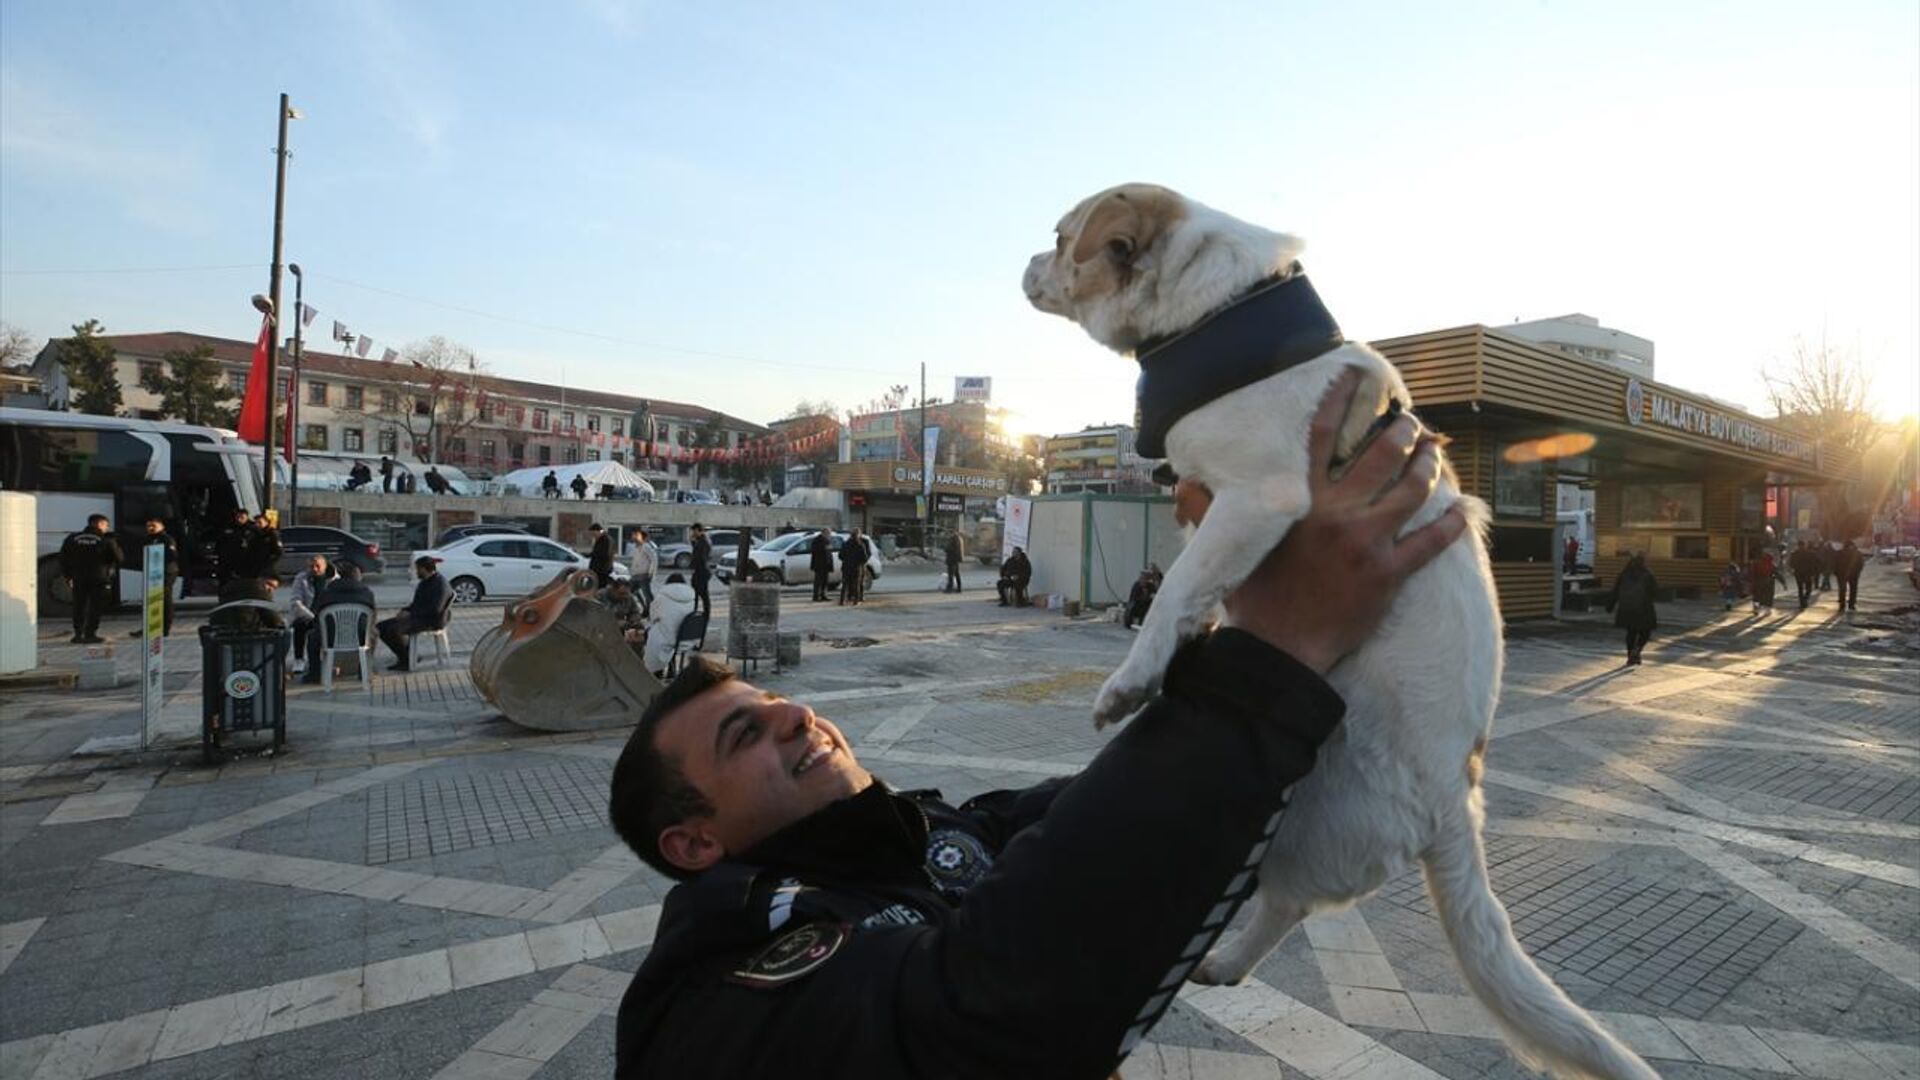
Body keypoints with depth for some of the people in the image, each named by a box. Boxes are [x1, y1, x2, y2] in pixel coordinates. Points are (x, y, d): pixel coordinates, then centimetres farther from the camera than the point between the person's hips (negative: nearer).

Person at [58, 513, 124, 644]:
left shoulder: (72, 538, 6)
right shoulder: (107, 540, -7)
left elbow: (64, 558, 9)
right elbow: (119, 558, -5)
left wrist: (66, 575, 18)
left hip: (78, 578, 4)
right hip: (99, 579, -4)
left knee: (79, 606, 13)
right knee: (95, 607, 2)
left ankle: (78, 634, 15)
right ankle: (90, 634, 0)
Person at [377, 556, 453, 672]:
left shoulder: (440, 584, -16)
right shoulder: (425, 582, 14)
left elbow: (434, 610, -23)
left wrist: (410, 613, -18)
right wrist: (405, 610, 4)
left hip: (431, 621, -10)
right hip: (416, 616, 10)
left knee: (393, 630, -28)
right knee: (381, 627, 1)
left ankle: (405, 662, -12)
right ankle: (405, 655, 4)